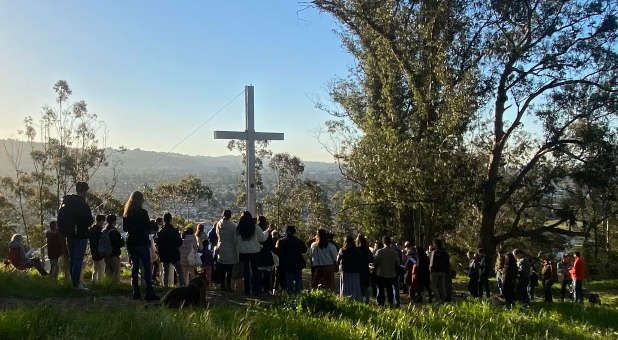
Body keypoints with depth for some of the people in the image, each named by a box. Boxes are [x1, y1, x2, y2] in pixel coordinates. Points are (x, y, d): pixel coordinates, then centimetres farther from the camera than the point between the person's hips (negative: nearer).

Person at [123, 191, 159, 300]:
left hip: (131, 242, 6)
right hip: (142, 242, -6)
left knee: (134, 267, 10)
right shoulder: (143, 213, -12)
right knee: (147, 267, -3)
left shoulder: (126, 214, 5)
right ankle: (149, 293, -8)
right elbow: (148, 228, -7)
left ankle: (136, 292, 9)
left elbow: (125, 228, 12)